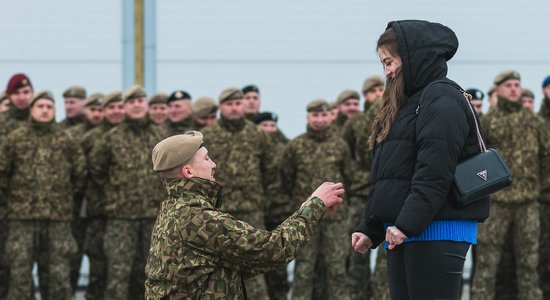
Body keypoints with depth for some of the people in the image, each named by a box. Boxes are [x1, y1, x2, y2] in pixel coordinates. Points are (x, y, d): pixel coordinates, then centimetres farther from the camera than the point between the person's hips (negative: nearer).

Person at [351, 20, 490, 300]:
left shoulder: (442, 99, -7)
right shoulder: (406, 104, 23)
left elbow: (434, 172, -19)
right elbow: (386, 177, 23)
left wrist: (407, 223, -25)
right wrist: (370, 230, 17)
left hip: (437, 231, -9)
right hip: (404, 233, 9)